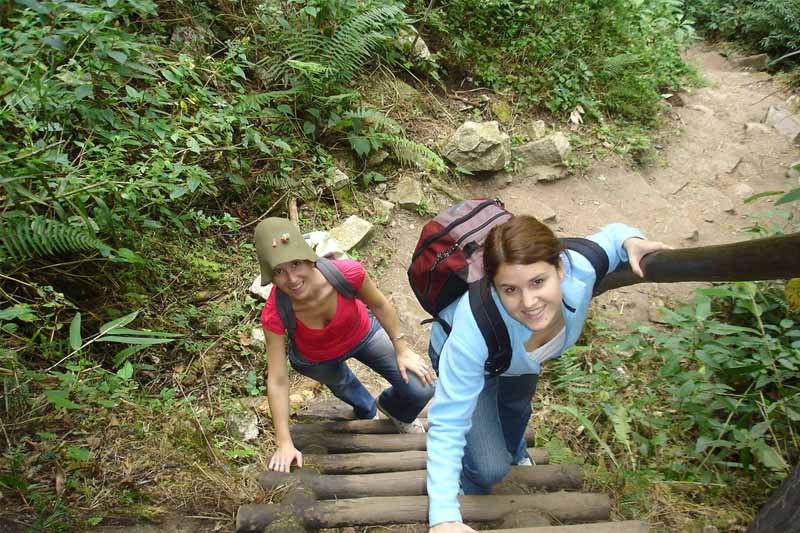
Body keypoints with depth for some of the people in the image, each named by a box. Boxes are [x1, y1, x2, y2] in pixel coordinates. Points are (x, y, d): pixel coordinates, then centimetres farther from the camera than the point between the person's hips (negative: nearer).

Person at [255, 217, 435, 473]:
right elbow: (277, 382, -27)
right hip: (316, 359, 0)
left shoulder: (347, 273, -38)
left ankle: (392, 408, 31)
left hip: (363, 332, 0)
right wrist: (285, 445, -23)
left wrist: (402, 350, -10)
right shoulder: (274, 314, -36)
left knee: (421, 389, -7)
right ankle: (367, 410, 66)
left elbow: (380, 305, -16)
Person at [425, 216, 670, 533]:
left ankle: (513, 453, 72)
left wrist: (631, 240, -35)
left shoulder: (579, 269, -39)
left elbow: (610, 235, -13)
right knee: (490, 468, -13)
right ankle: (473, 499, 28)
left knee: (517, 405, 33)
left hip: (521, 357, 5)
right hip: (463, 355, -4)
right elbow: (448, 423, -39)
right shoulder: (474, 328, -49)